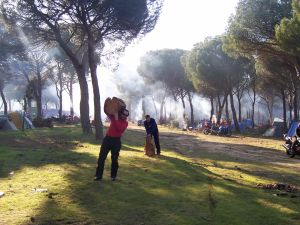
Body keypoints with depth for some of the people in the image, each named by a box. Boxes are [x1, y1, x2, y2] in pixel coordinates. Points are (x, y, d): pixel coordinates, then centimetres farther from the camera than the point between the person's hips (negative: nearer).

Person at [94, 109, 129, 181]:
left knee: (114, 159, 2)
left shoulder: (125, 123, -4)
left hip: (116, 141, -3)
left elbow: (119, 128, -23)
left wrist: (116, 118, -23)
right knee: (101, 157, 0)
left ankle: (113, 176, 15)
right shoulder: (114, 117, 7)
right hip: (107, 138, 3)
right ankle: (98, 175, 5)